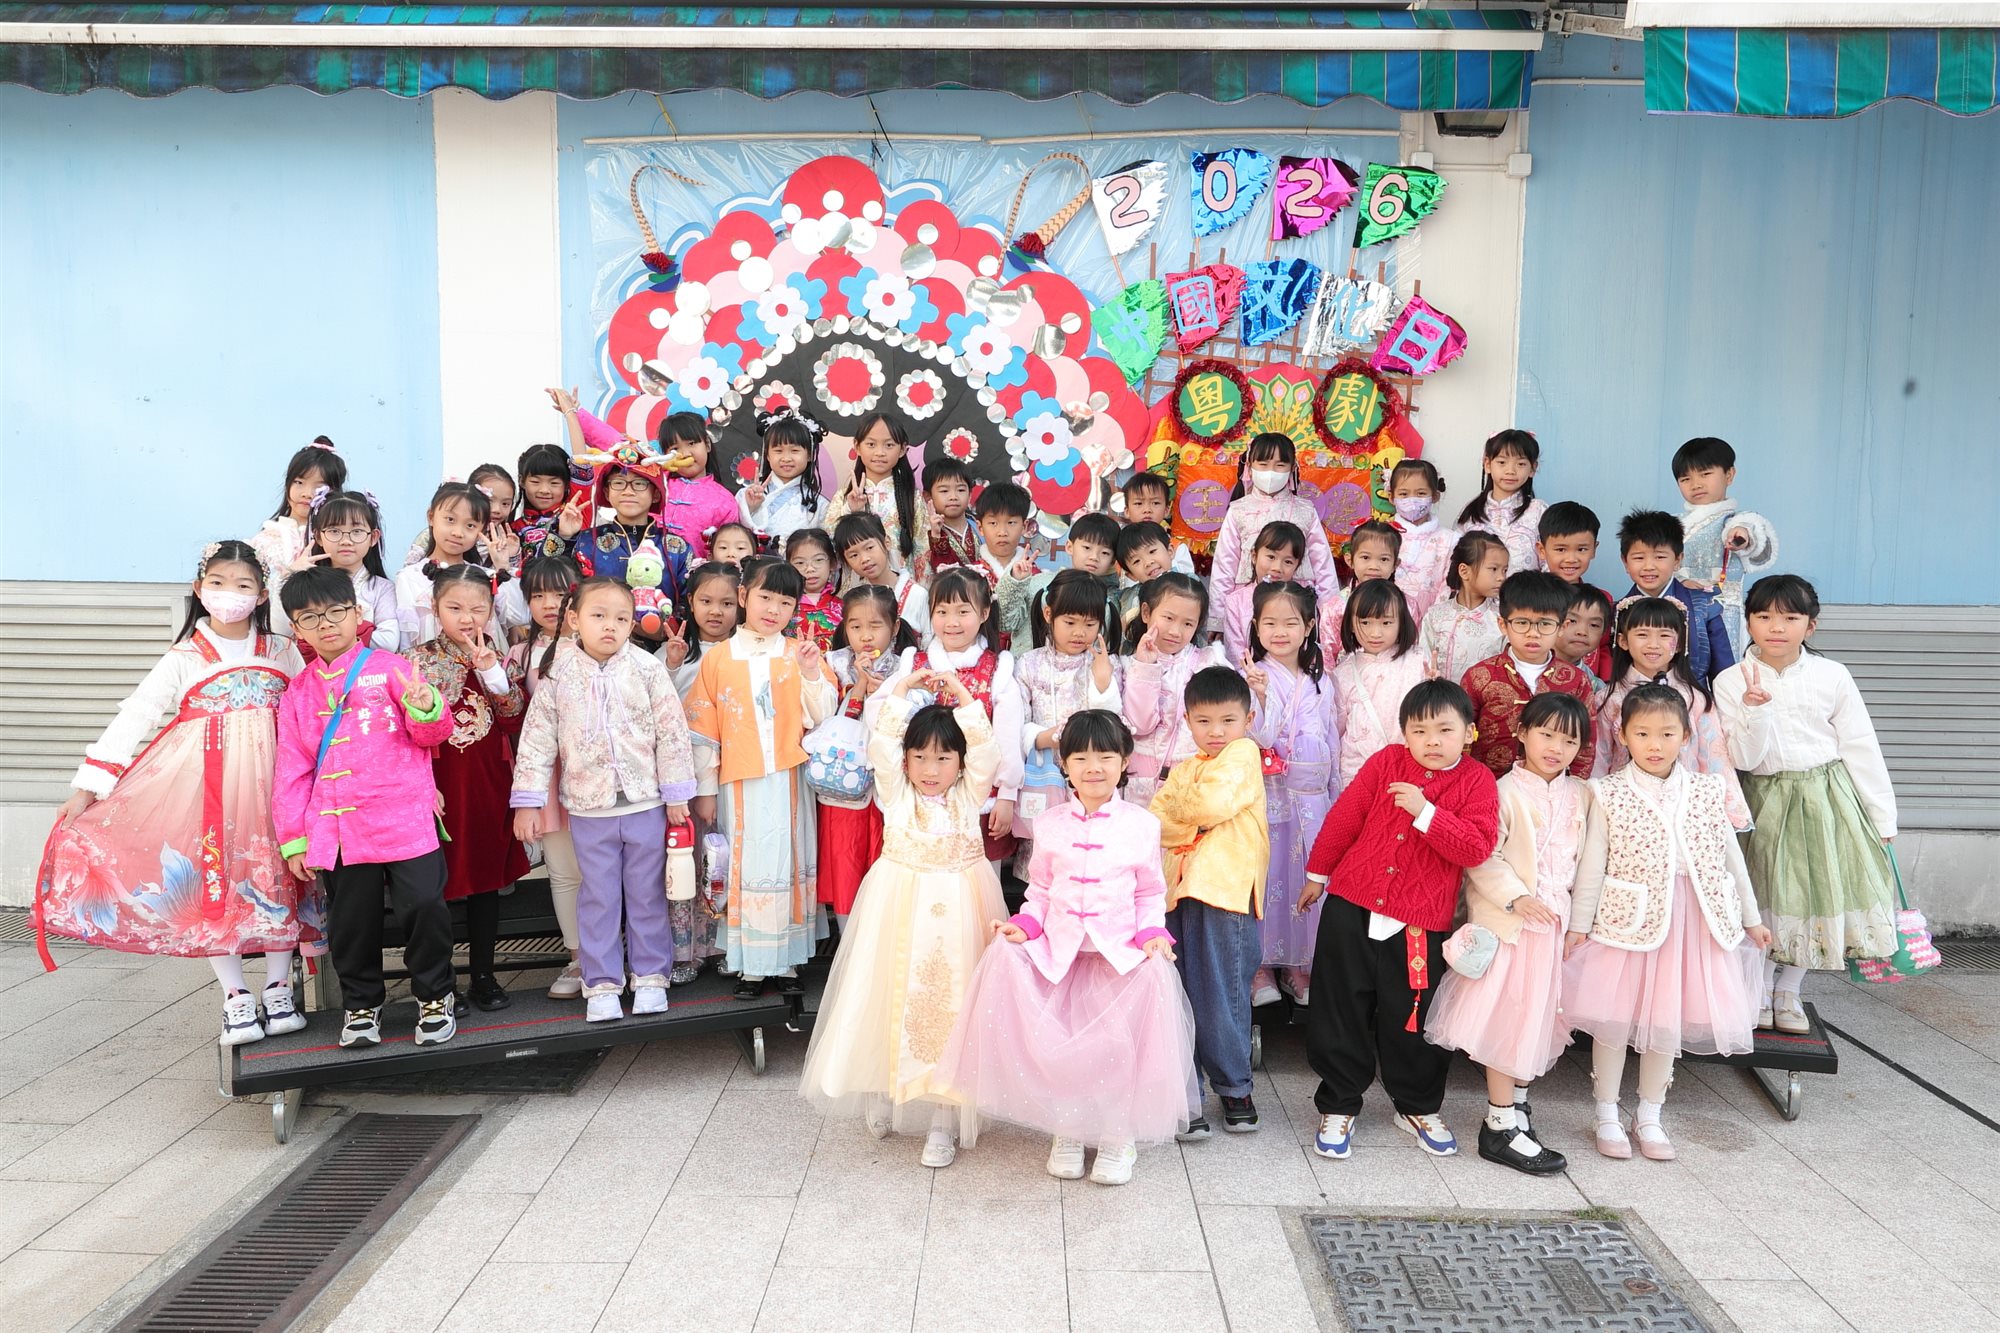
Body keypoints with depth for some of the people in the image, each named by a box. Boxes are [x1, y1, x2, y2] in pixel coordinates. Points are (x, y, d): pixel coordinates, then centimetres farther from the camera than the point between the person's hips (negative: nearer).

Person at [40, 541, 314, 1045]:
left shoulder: (283, 652, 7)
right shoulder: (184, 658, 3)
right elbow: (135, 715, -2)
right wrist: (88, 786, -8)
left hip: (271, 779, 1)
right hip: (205, 781, -1)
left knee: (277, 876, 2)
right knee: (212, 880, -3)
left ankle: (279, 990, 15)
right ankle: (235, 997, 8)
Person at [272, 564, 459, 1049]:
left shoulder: (390, 667, 3)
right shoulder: (298, 693, 12)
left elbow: (432, 733, 2)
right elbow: (291, 771, 13)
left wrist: (425, 709, -22)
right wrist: (293, 839, 9)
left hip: (405, 820, -3)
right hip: (337, 829, 3)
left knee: (424, 905, -7)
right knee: (351, 922, 10)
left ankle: (434, 996, 13)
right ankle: (361, 1004, 30)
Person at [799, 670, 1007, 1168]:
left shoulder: (970, 794, 5)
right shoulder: (896, 791, 5)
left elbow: (986, 751, -8)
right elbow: (880, 742, -4)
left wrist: (962, 694, -7)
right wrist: (904, 686, -5)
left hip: (957, 908, -1)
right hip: (900, 906, 1)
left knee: (950, 999, -4)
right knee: (892, 995, 4)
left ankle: (944, 1117, 2)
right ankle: (886, 1094, 24)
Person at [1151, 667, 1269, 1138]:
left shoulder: (1244, 754, 3)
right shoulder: (1183, 769, 22)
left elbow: (1213, 801, -14)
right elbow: (1155, 825, 8)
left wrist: (1177, 804, 3)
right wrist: (1197, 818, -8)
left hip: (1226, 889, -6)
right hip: (1181, 888, 6)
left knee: (1220, 995, -1)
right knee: (1180, 996, 5)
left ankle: (1234, 1086, 19)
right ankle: (1186, 1095, 13)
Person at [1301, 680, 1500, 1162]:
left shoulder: (1477, 782, -4)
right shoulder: (1386, 762, 0)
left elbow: (1476, 848, -16)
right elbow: (1343, 819, 7)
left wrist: (1425, 811, -24)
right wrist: (1317, 873, 12)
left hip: (1421, 923, -1)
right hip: (1351, 906, 1)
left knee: (1412, 1019, 11)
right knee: (1340, 1012, 8)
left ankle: (1418, 1107, 34)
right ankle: (1338, 1106, 24)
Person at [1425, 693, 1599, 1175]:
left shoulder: (1582, 796, 9)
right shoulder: (1505, 791, -9)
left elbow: (1591, 863, 10)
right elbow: (1483, 857, -14)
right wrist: (1515, 897, -22)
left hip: (1556, 922, 6)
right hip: (1507, 922, -6)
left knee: (1538, 1016, 15)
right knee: (1506, 1018, -2)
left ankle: (1516, 1104, 33)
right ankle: (1501, 1128, 7)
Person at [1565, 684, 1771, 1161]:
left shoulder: (1706, 791, 2)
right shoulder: (1608, 793, -6)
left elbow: (1730, 856, 11)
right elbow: (1593, 864, -4)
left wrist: (1750, 918, 15)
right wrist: (1578, 924, -3)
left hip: (1689, 920, 3)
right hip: (1626, 919, -3)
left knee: (1666, 1019, 12)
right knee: (1614, 1018, 5)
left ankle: (1650, 1116, 27)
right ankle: (1607, 1116, 21)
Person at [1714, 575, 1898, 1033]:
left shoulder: (1832, 676, -5)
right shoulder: (1731, 682, -7)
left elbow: (1861, 748, 1)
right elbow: (1743, 759, -10)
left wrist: (1882, 818, 3)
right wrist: (1754, 711, -28)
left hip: (1826, 798, 1)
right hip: (1763, 801, -1)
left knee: (1819, 888, 7)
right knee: (1764, 892, 5)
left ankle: (1788, 990, 25)